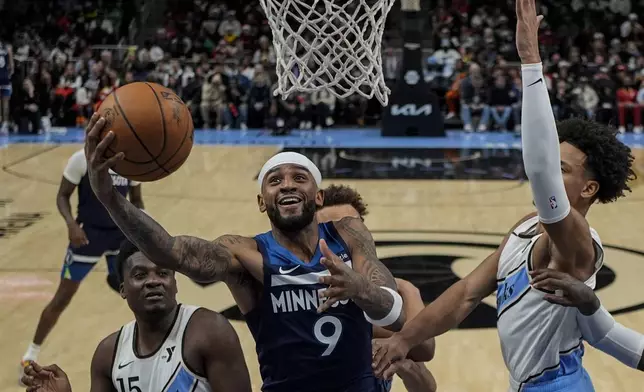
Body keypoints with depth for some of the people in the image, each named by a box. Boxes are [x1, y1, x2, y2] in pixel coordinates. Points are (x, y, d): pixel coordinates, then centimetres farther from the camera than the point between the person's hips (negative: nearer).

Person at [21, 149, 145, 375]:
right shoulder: (82, 159, -16)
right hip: (88, 234, -4)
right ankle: (31, 355, 17)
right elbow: (63, 196, -9)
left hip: (121, 234, 4)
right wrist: (71, 224, -27)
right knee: (62, 298, 1)